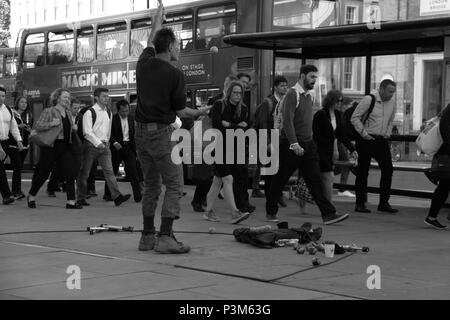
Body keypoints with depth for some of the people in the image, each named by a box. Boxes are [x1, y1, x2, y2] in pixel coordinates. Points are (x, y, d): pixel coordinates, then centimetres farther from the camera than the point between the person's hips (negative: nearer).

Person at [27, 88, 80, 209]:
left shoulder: (68, 113, 13)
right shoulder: (49, 111, -6)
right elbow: (37, 126, -13)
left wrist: (73, 128, 10)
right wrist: (51, 123, -23)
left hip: (65, 146, 6)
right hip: (51, 146, -6)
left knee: (71, 172, -8)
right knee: (43, 173, 4)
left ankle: (71, 201, -6)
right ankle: (31, 196, 25)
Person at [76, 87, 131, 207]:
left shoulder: (108, 112, 11)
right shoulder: (89, 112, -9)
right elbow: (87, 131, -16)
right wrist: (98, 143, -22)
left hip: (104, 145, 5)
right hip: (91, 145, -5)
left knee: (109, 170, -6)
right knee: (84, 173, 4)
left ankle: (117, 196, -13)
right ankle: (81, 198, 14)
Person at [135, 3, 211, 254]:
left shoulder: (144, 64, 4)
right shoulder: (175, 74, -12)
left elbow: (151, 43, 27)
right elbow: (181, 112, -6)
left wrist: (158, 19, 41)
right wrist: (200, 113, 14)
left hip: (141, 131, 7)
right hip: (162, 133, -7)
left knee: (151, 185, 14)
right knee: (174, 186, -2)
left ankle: (148, 236, 14)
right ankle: (165, 237, -8)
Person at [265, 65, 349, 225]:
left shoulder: (309, 96, 13)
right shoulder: (292, 94, -13)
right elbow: (287, 121, -21)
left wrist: (309, 142, 14)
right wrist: (294, 143, -27)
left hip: (308, 144, 7)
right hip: (291, 145, -7)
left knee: (315, 180, 2)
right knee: (280, 180, 5)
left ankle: (328, 214, -2)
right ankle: (271, 212, 20)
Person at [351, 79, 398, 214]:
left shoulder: (392, 103, 8)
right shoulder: (369, 100, -10)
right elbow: (355, 117, -9)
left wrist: (388, 134, 11)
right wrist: (363, 133, -12)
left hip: (382, 141, 6)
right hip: (367, 140, -6)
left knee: (388, 169, -1)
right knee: (363, 171, 1)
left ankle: (384, 203, 7)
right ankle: (360, 204, 8)